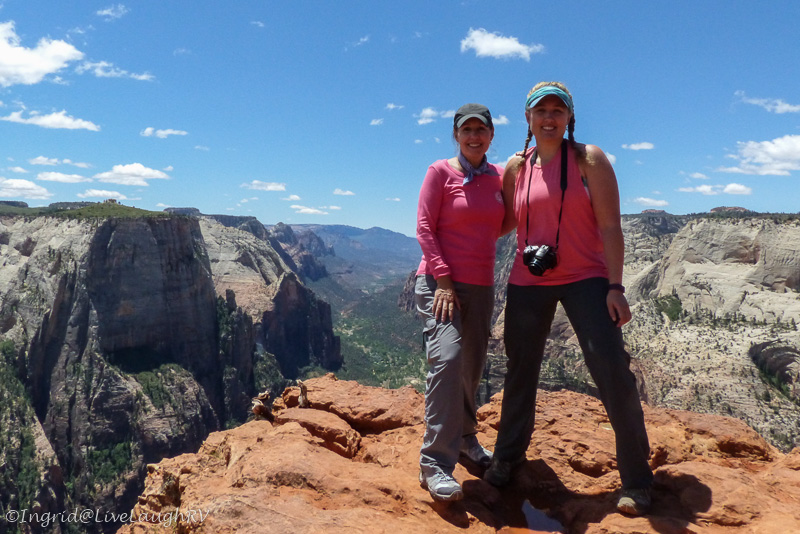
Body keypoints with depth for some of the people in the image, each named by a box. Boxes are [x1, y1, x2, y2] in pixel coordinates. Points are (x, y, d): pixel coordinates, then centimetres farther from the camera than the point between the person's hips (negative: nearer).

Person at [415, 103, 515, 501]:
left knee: (473, 367, 11)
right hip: (440, 281, -5)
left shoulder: (498, 176, 11)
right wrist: (443, 280, -15)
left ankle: (465, 438, 33)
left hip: (481, 285, 5)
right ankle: (435, 463, -15)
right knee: (447, 357, -20)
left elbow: (500, 228, 17)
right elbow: (424, 227, -8)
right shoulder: (440, 172, -2)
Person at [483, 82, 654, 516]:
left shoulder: (588, 159, -2)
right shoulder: (515, 167, 7)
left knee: (613, 373, -7)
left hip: (586, 280, -3)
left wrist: (615, 287, -14)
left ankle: (635, 480, 11)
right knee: (519, 372, 12)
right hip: (528, 284, 3)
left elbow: (610, 226, -8)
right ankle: (506, 459, 32)